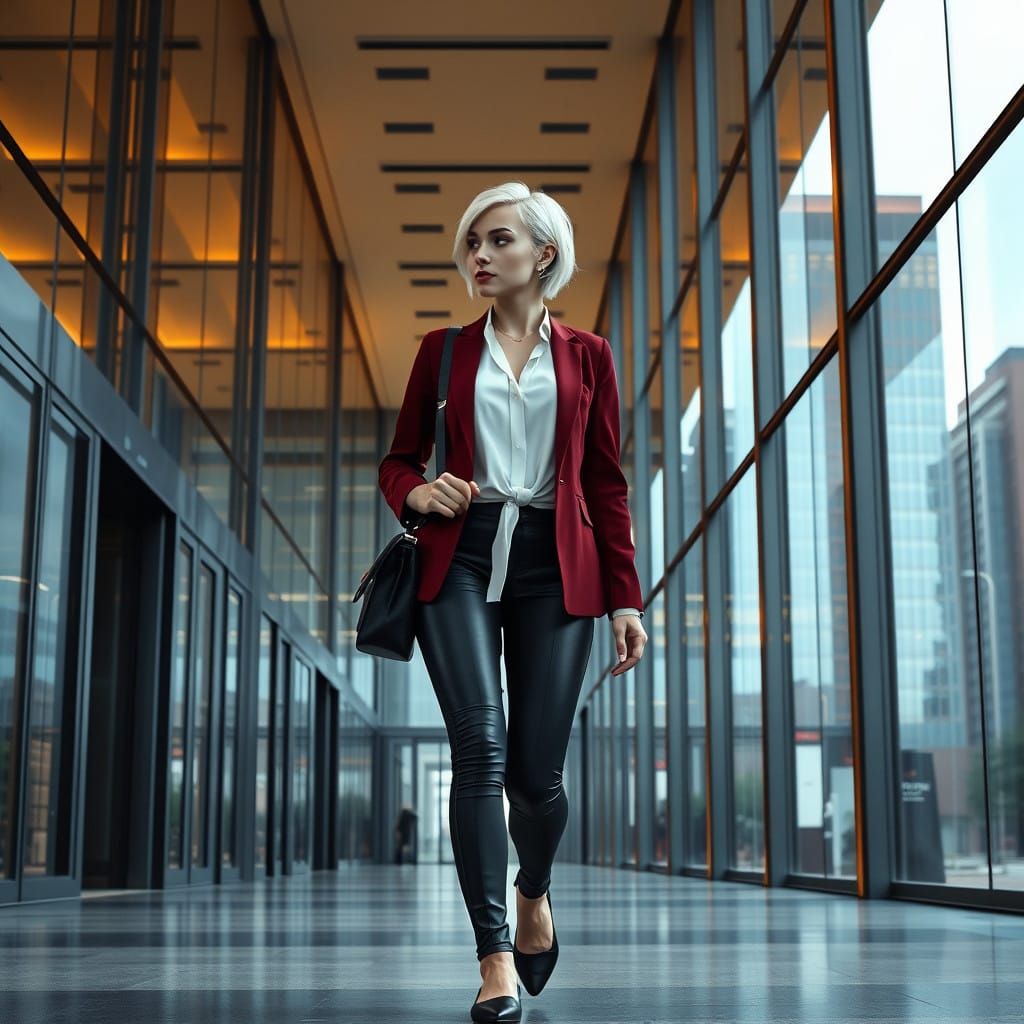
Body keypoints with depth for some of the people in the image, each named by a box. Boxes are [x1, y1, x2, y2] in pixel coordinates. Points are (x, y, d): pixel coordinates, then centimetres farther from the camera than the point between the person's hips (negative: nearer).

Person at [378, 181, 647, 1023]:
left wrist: (626, 598, 3)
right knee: (480, 748, -15)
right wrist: (417, 493, -8)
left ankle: (534, 891, 32)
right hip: (460, 558, 0)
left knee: (536, 771, -2)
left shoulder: (586, 356, 12)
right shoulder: (444, 351, 13)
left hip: (554, 564, 0)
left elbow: (608, 485, 10)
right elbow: (399, 459, 16)